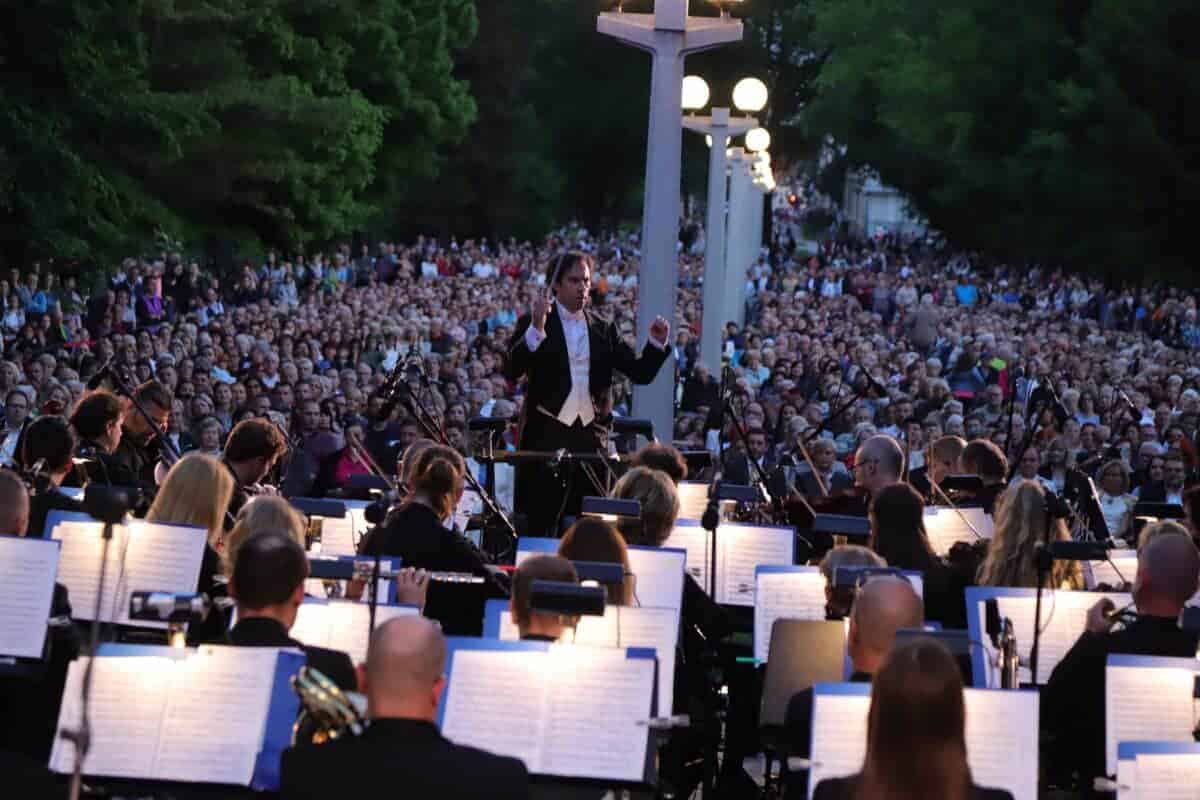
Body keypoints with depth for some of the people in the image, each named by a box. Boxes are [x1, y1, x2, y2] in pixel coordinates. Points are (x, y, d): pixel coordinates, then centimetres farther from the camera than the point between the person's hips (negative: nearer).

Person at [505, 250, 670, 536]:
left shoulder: (603, 329, 13)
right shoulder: (532, 324, 1)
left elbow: (640, 373, 12)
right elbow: (511, 372, -13)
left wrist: (656, 343, -6)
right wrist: (536, 329, -24)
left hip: (589, 437, 4)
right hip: (546, 435, -4)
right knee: (540, 523, -3)